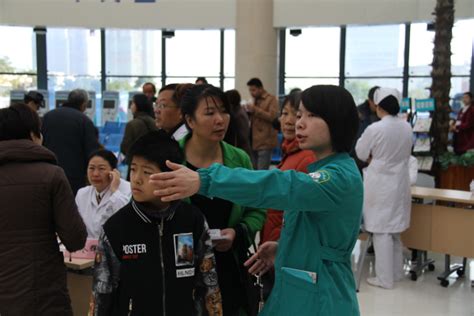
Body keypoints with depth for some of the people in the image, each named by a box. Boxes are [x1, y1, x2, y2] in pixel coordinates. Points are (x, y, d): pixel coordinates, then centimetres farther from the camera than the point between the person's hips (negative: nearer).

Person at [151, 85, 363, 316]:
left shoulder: (342, 176, -21)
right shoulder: (322, 169, 10)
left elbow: (283, 185, -37)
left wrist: (204, 180, -46)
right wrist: (284, 247, 2)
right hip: (297, 291, 8)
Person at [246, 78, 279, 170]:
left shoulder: (271, 99, -5)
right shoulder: (255, 100, 18)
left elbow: (273, 117, -17)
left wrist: (255, 110, -17)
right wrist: (249, 112, 8)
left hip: (264, 142, -8)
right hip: (254, 141, 8)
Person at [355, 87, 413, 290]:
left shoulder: (375, 129, -17)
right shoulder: (407, 127, 2)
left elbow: (360, 153, -6)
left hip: (381, 185, -6)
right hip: (399, 183, 7)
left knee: (381, 231, 1)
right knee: (394, 230, 18)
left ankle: (385, 278, 7)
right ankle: (396, 272, 29)